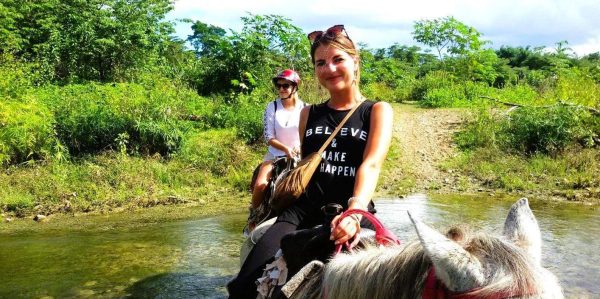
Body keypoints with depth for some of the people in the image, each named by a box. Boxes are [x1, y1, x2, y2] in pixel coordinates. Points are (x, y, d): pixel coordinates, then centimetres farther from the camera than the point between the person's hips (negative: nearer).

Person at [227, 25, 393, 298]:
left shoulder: (378, 111, 7)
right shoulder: (308, 114, 18)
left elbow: (371, 165, -10)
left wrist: (354, 212, -28)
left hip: (351, 214, -2)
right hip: (303, 211, 3)